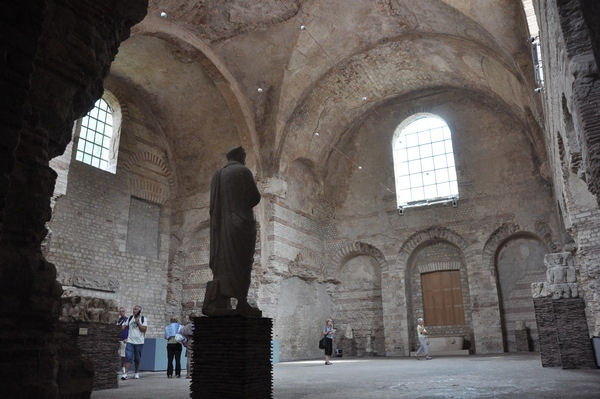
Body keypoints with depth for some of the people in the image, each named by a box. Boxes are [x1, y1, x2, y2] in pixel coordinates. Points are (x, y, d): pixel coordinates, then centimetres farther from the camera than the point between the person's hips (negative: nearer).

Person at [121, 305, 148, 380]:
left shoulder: (143, 319, 1)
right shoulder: (130, 318, 9)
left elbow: (144, 329, -6)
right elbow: (125, 326, 13)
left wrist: (138, 323, -14)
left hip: (139, 342, -1)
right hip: (130, 341, 1)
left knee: (137, 359, 9)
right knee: (128, 357, -11)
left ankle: (137, 373, 23)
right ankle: (125, 373, -10)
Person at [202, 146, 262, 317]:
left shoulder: (217, 175, 16)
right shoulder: (244, 172, -3)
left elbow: (213, 203, 15)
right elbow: (255, 198, -5)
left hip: (221, 226, 6)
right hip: (241, 223, -6)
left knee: (223, 263, 5)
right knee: (240, 264, -6)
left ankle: (216, 303, -2)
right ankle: (241, 304, -9)